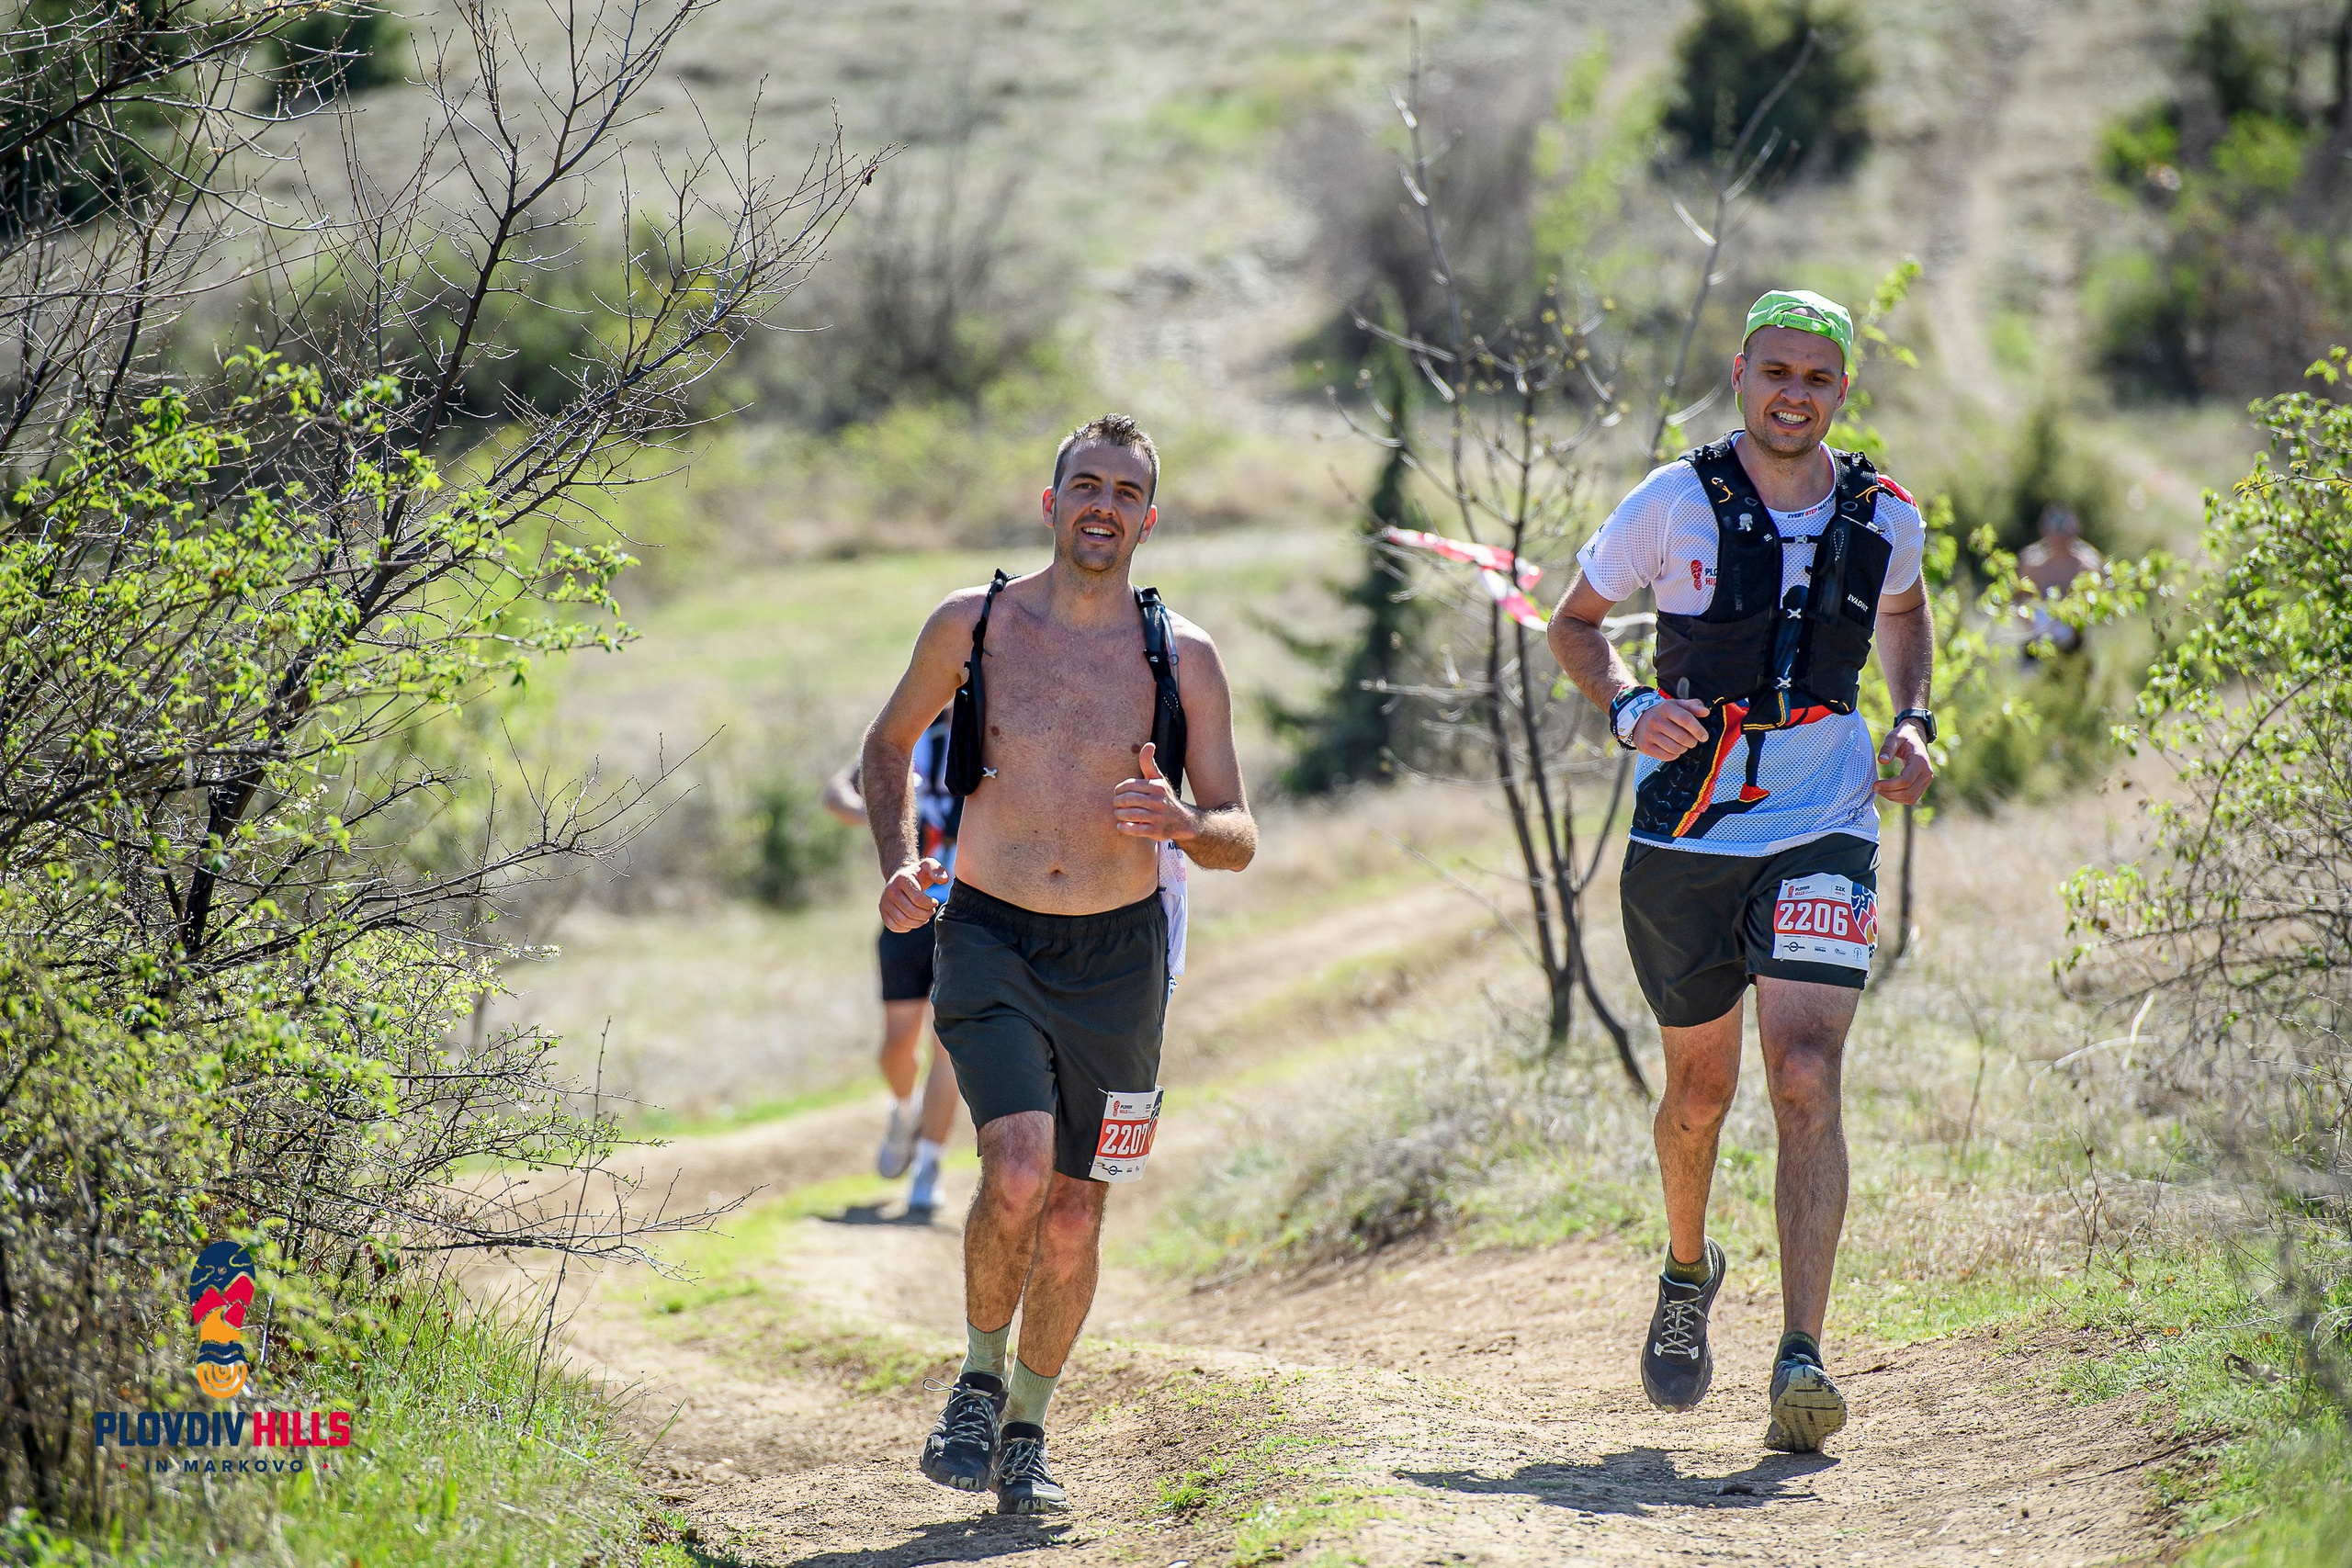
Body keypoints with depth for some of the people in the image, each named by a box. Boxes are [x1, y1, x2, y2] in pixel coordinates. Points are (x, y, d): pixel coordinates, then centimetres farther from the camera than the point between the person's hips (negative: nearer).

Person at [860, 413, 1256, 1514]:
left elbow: (1240, 840, 3)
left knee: (1073, 1216, 7)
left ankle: (1026, 1431, 27)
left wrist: (1182, 825, -19)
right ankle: (980, 1378, 4)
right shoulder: (971, 625, -1)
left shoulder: (1182, 658, 0)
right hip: (991, 939, -2)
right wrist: (899, 863, 0)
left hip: (1116, 958, 2)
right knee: (1018, 1173, -22)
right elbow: (889, 745, 16)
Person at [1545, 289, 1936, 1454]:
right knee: (1700, 1087, 13)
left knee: (1806, 1079, -17)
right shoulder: (1678, 501, -7)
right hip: (1685, 834, 0)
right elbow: (1573, 623, 5)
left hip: (1823, 834, 0)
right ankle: (1687, 1272, 45)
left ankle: (1800, 1360, -22)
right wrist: (1631, 707, -14)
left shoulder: (1883, 517, 1)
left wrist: (1912, 724, 6)